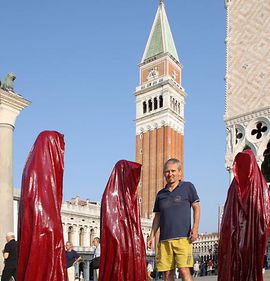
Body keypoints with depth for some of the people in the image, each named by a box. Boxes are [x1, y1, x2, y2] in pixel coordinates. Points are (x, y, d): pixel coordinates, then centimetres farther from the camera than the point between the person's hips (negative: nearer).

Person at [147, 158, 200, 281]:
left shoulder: (188, 187, 6)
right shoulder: (160, 194, 17)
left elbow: (196, 207, 3)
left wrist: (195, 227, -10)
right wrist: (151, 236, 13)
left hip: (182, 237, -4)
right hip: (164, 240, 4)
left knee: (184, 270, -12)